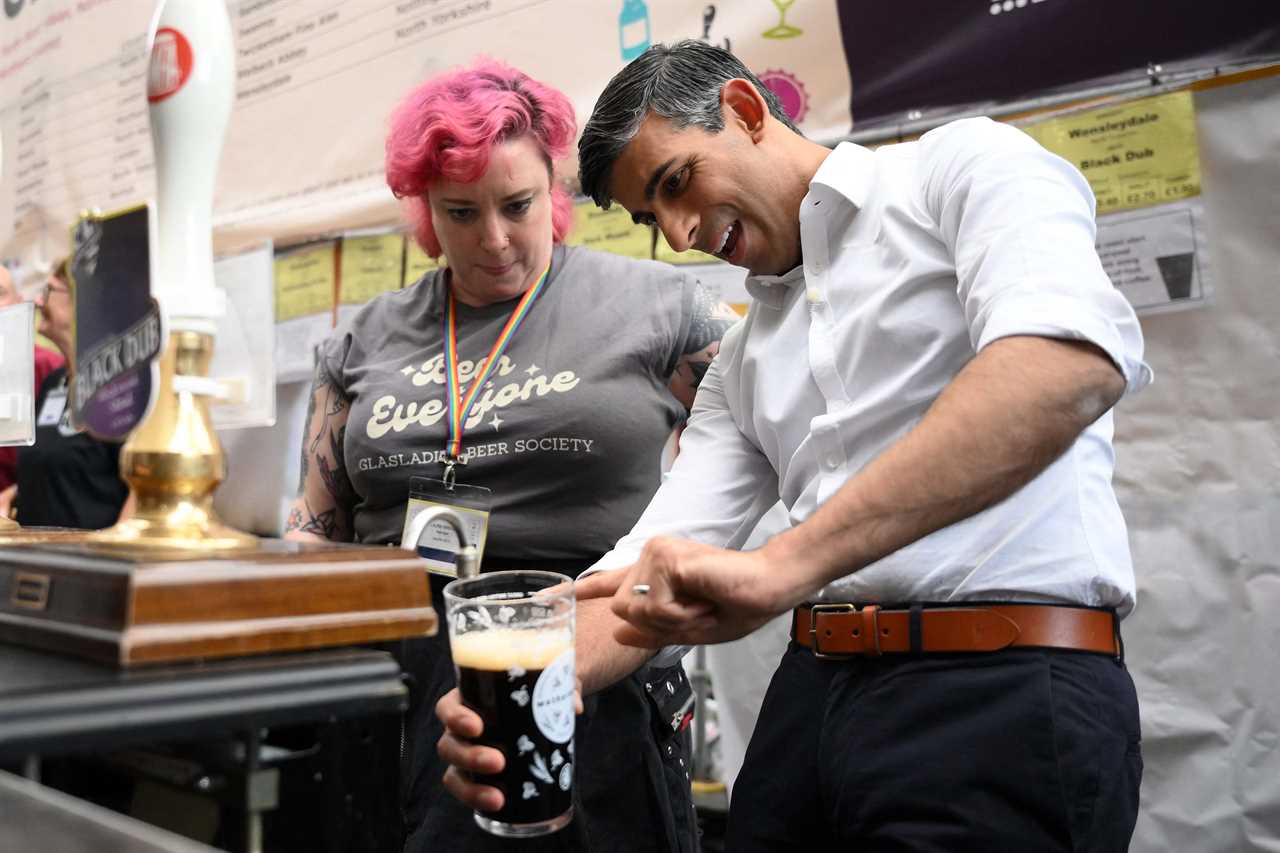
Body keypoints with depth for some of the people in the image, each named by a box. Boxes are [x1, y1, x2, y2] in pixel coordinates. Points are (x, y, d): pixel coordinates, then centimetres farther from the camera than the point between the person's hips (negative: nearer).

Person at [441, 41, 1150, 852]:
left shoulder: (964, 166, -3)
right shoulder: (741, 362, 18)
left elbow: (1072, 361, -23)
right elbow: (661, 556, 10)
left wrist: (781, 564, -29)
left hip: (1007, 696, -6)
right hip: (814, 693, 7)